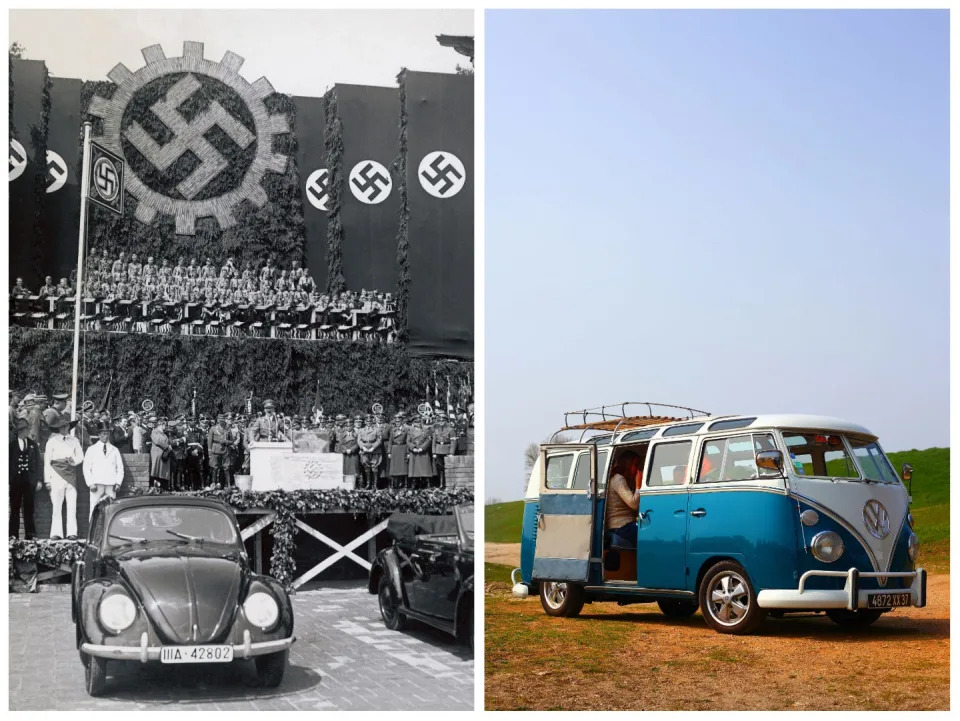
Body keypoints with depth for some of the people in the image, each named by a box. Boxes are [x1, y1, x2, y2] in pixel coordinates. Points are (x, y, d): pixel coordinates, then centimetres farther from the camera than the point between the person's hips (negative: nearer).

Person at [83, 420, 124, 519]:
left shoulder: (115, 450, 15)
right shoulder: (92, 449, 11)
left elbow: (120, 468, 13)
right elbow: (86, 468, 6)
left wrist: (118, 483, 1)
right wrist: (91, 483, -5)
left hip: (111, 486, 1)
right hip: (97, 484, -1)